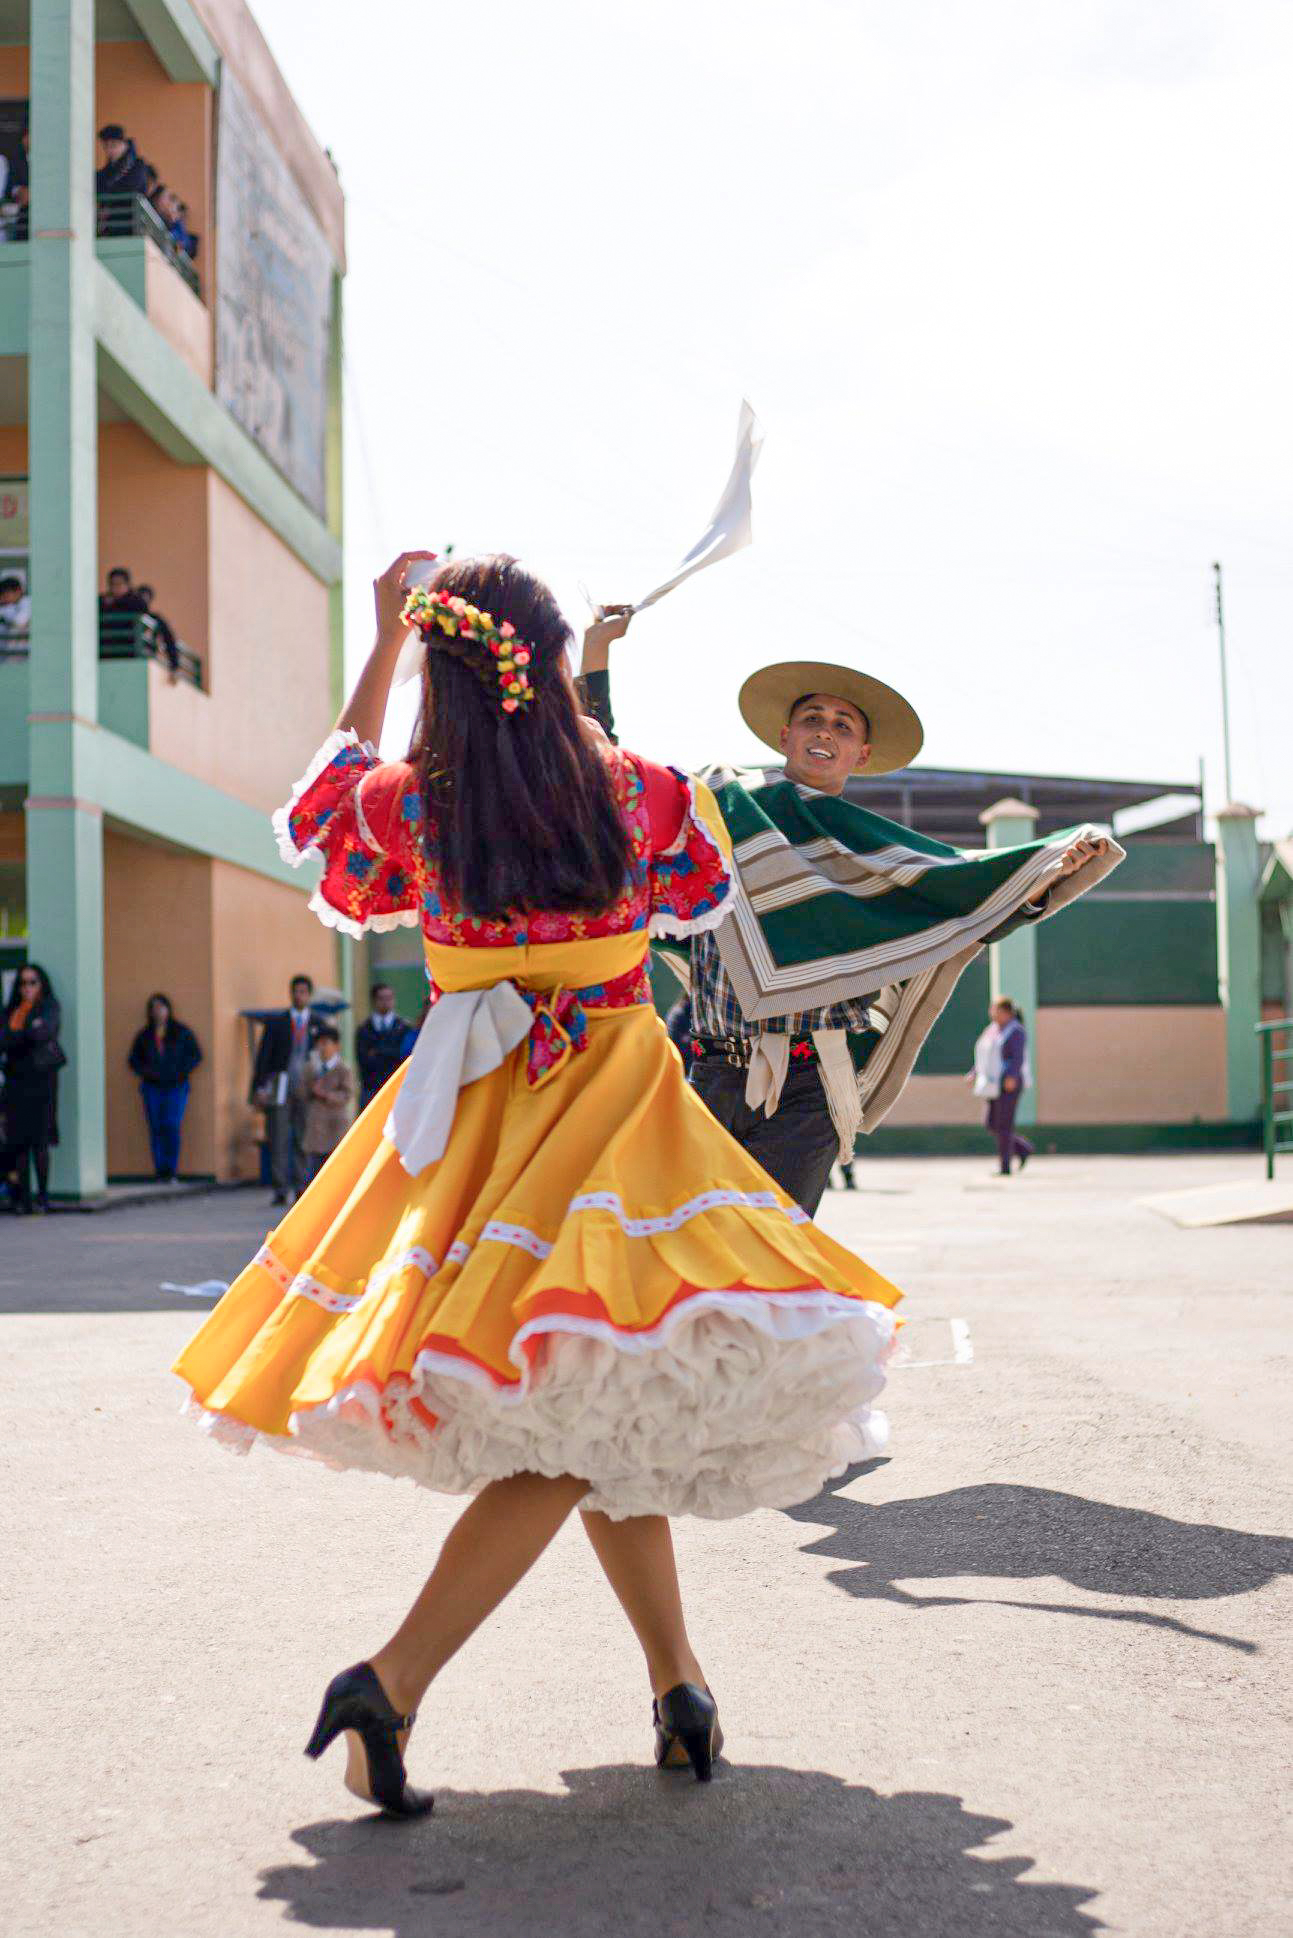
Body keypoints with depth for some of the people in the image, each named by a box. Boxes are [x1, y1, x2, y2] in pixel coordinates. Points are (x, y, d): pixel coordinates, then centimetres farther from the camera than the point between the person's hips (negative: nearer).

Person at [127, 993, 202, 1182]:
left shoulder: (182, 1032, 7)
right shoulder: (144, 1036, 12)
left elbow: (195, 1055, 7)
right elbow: (133, 1059, 17)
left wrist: (182, 1072, -8)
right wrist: (144, 1071, -3)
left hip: (176, 1087, -2)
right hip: (152, 1088, 2)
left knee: (172, 1127, -13)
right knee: (156, 1129, -2)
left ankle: (171, 1172, -9)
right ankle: (161, 1173, 2)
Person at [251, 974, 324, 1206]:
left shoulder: (318, 1024, 10)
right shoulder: (276, 1023, 8)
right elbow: (263, 1056, 4)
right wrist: (259, 1088, -6)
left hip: (307, 1089, 1)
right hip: (279, 1088, -1)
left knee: (304, 1141, 2)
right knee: (278, 1140, -4)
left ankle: (302, 1189, 7)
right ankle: (281, 1190, -2)